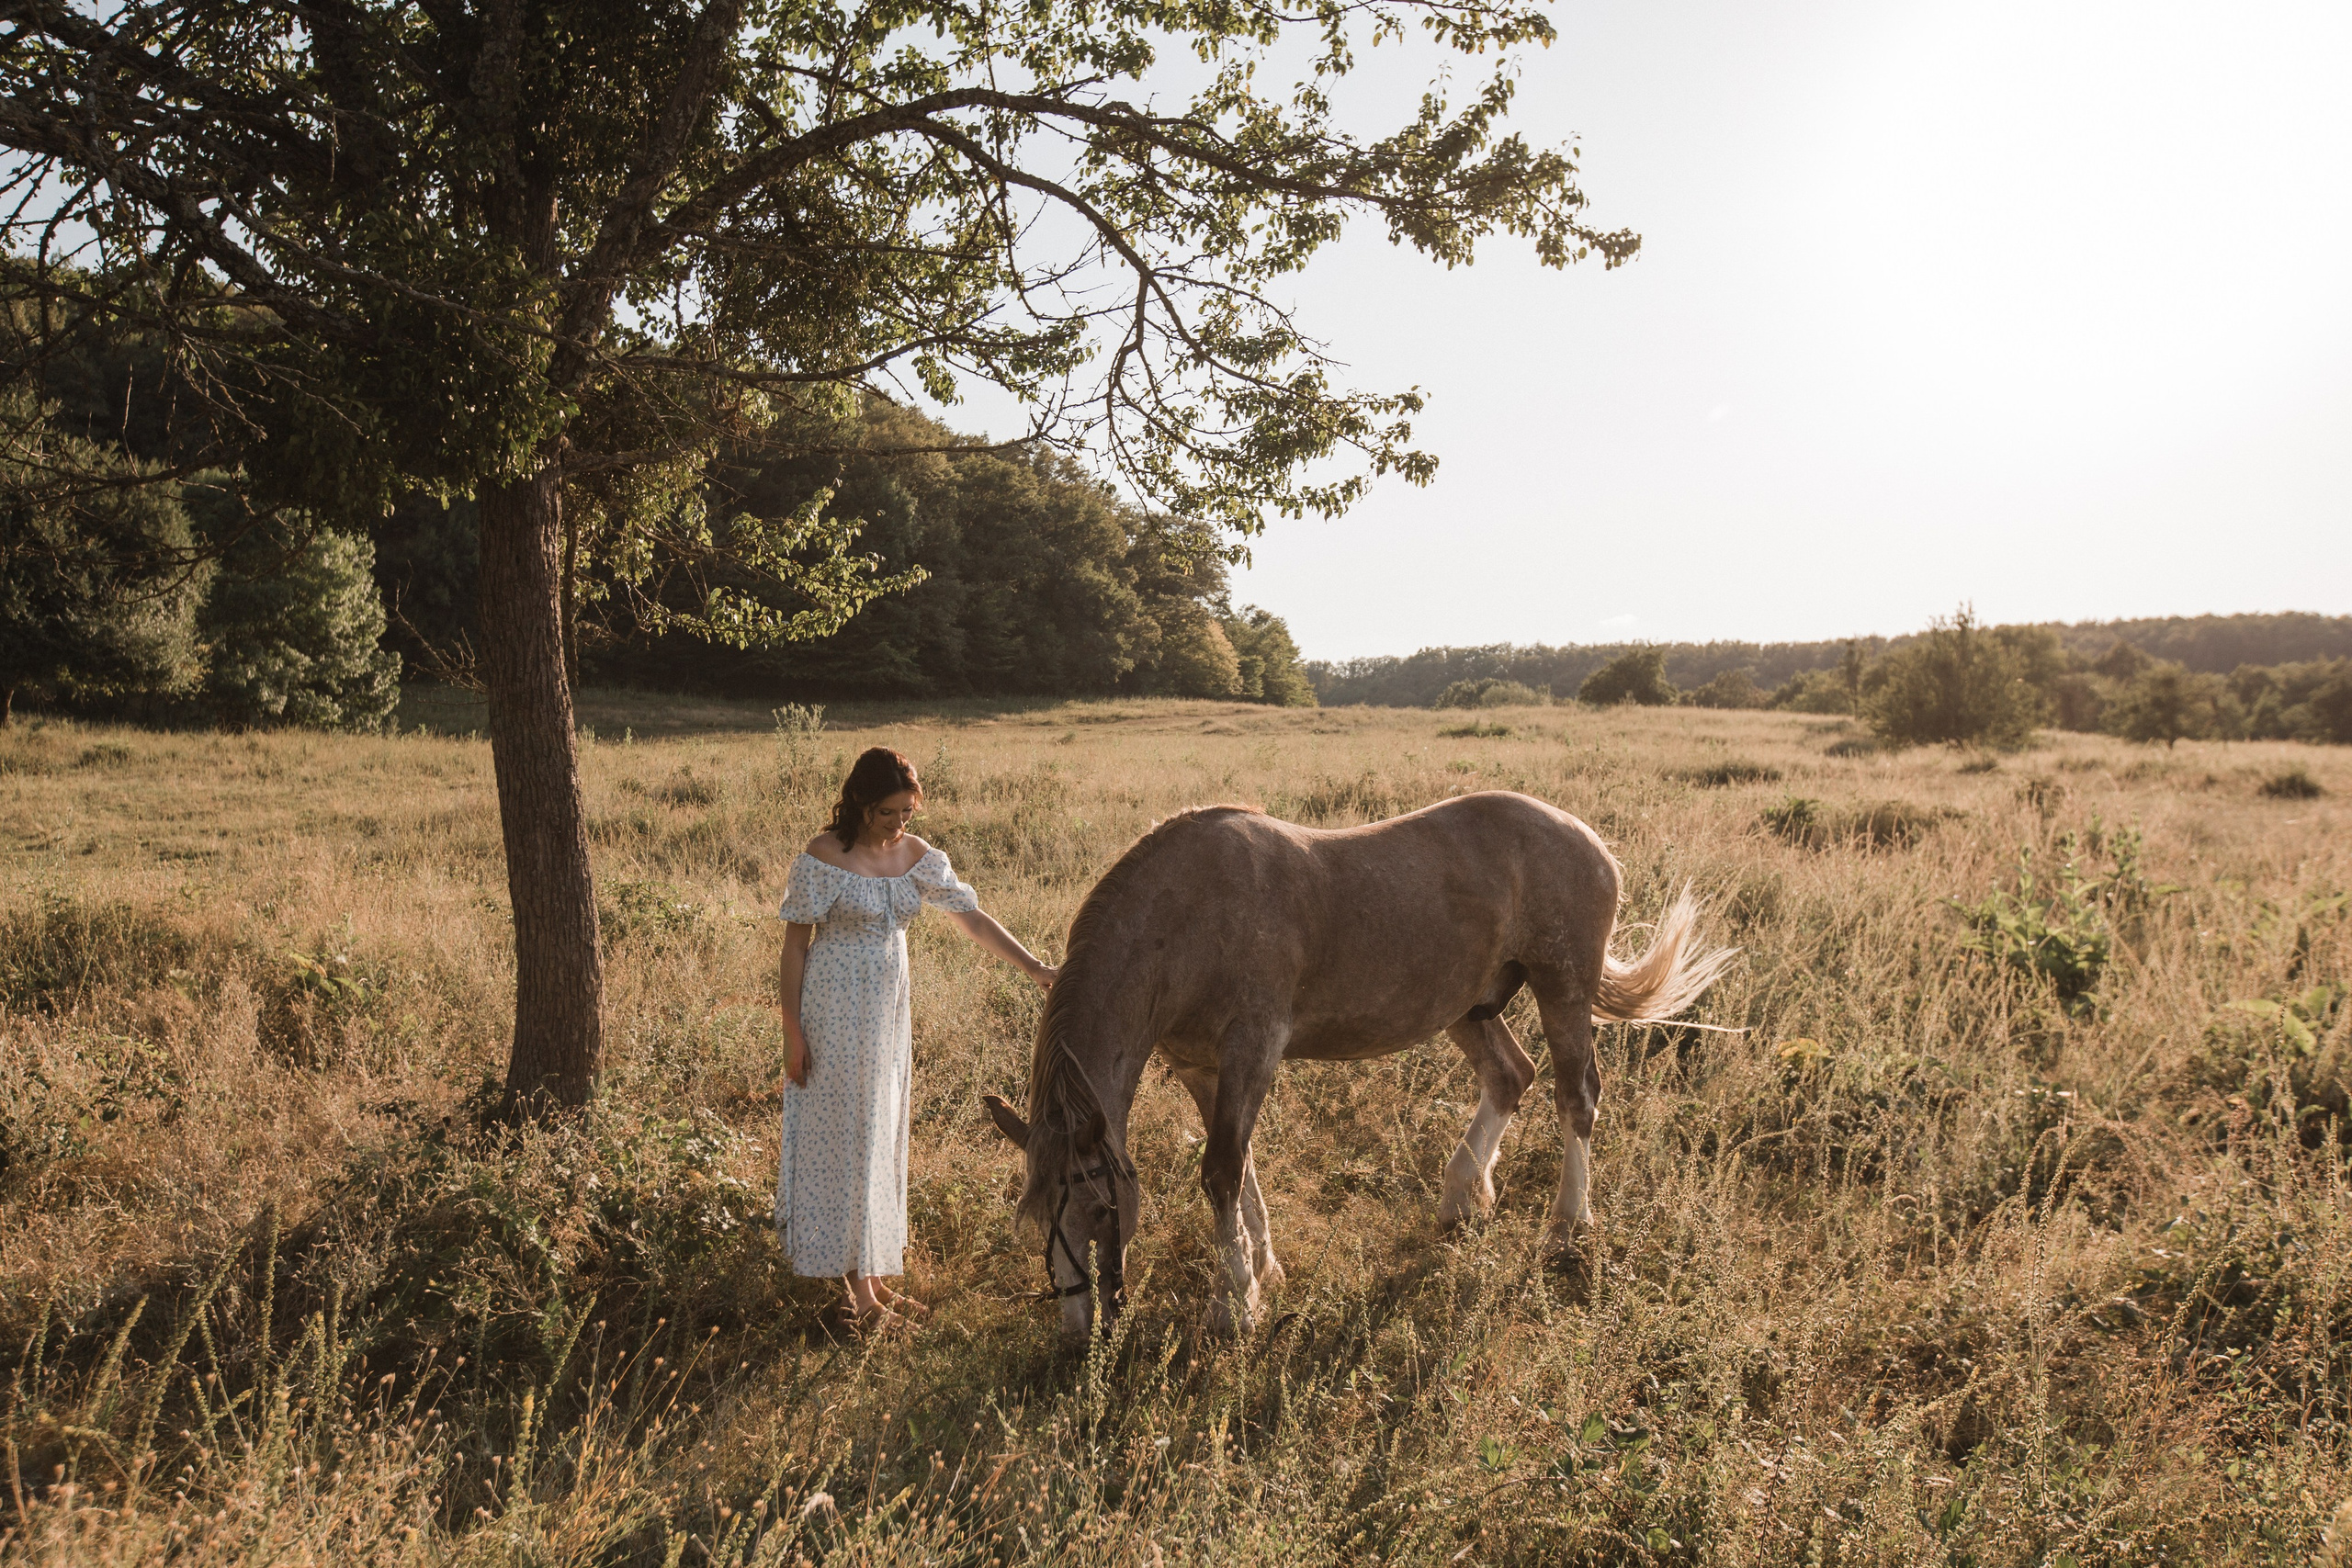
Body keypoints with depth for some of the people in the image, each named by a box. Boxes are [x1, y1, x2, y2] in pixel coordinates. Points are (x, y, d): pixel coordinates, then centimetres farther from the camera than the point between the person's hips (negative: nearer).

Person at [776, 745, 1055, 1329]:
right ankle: (858, 1283, 10)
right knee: (845, 1133, 0)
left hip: (891, 1007, 6)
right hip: (836, 1010, -6)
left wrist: (1036, 969, -1)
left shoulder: (919, 857, 0)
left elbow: (973, 917, 4)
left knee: (884, 1134, 12)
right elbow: (795, 942, -10)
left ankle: (873, 1270, 24)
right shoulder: (824, 857, -14)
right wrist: (792, 1030, -11)